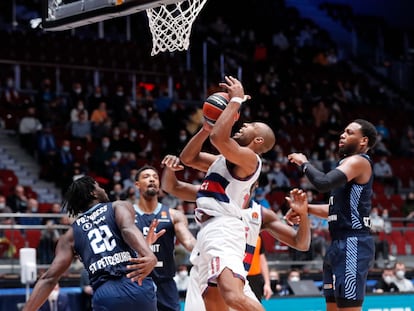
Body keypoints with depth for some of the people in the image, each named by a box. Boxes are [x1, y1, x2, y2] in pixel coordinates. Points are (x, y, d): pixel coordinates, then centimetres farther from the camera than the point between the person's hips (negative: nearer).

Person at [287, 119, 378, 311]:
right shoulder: (349, 163, 22)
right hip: (340, 244, 11)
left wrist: (304, 163, -7)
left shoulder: (359, 161, -9)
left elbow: (323, 183, -24)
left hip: (353, 245, -11)